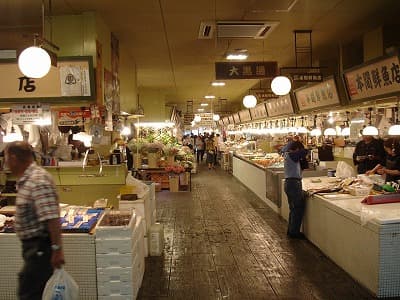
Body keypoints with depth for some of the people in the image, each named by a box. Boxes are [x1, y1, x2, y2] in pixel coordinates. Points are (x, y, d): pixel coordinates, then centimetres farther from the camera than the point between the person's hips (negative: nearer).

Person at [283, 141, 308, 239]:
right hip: (294, 184, -10)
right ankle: (294, 232, 5)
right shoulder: (292, 155, -15)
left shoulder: (287, 155, 14)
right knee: (298, 208, -1)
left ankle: (291, 230, 26)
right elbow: (304, 152, -23)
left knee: (293, 209, 18)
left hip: (288, 183, 10)